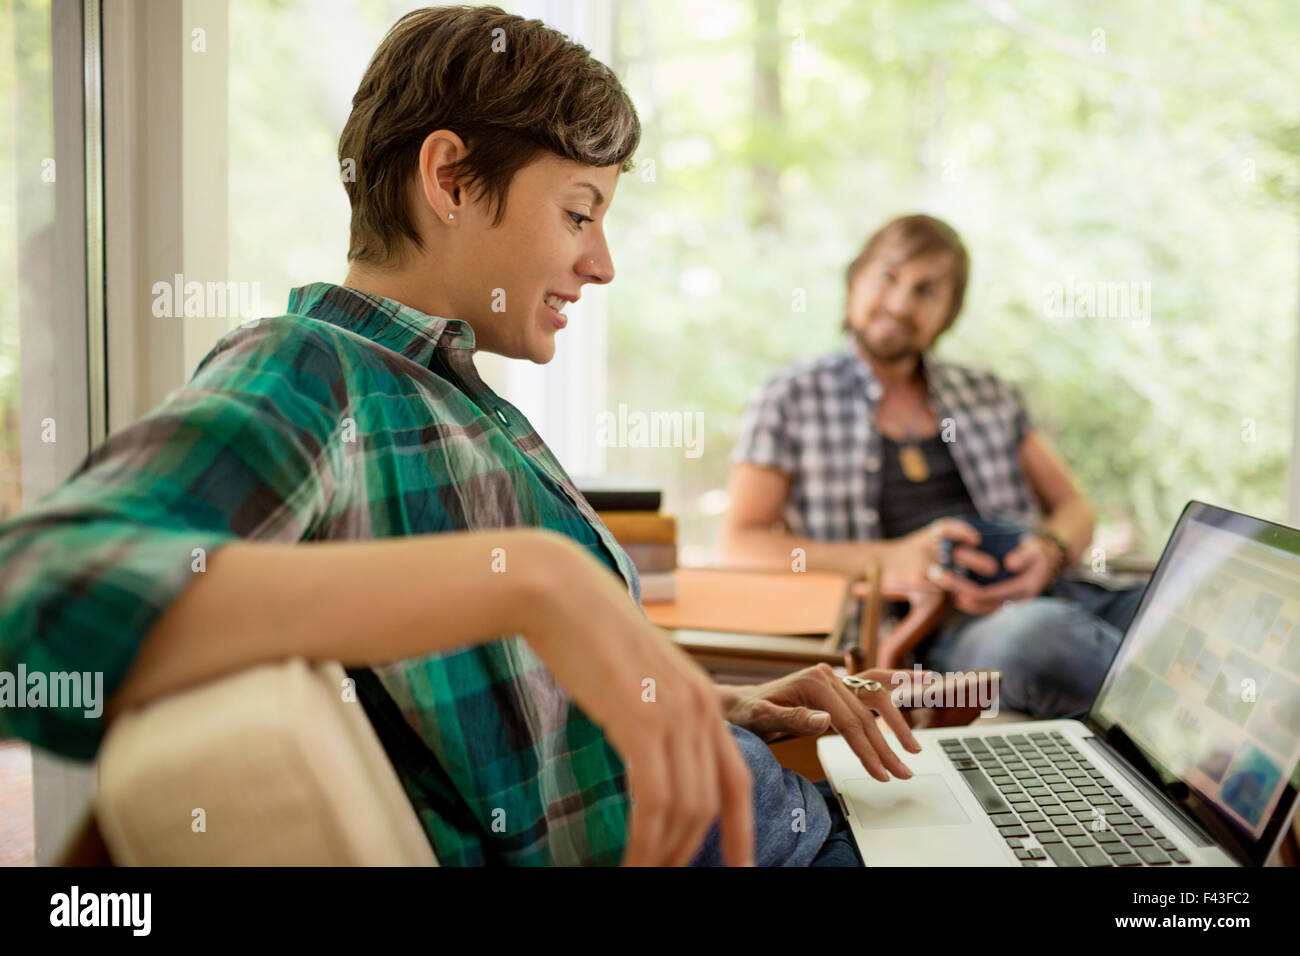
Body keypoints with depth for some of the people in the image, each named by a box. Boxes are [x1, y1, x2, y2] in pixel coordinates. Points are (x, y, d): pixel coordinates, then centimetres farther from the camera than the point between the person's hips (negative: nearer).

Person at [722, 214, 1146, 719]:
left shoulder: (988, 394, 23)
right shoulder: (791, 398, 11)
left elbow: (1073, 506, 23)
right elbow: (742, 543, 1)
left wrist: (1049, 551, -4)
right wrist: (889, 560, -13)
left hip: (1051, 590, 5)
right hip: (936, 628, -4)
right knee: (1037, 630, -38)